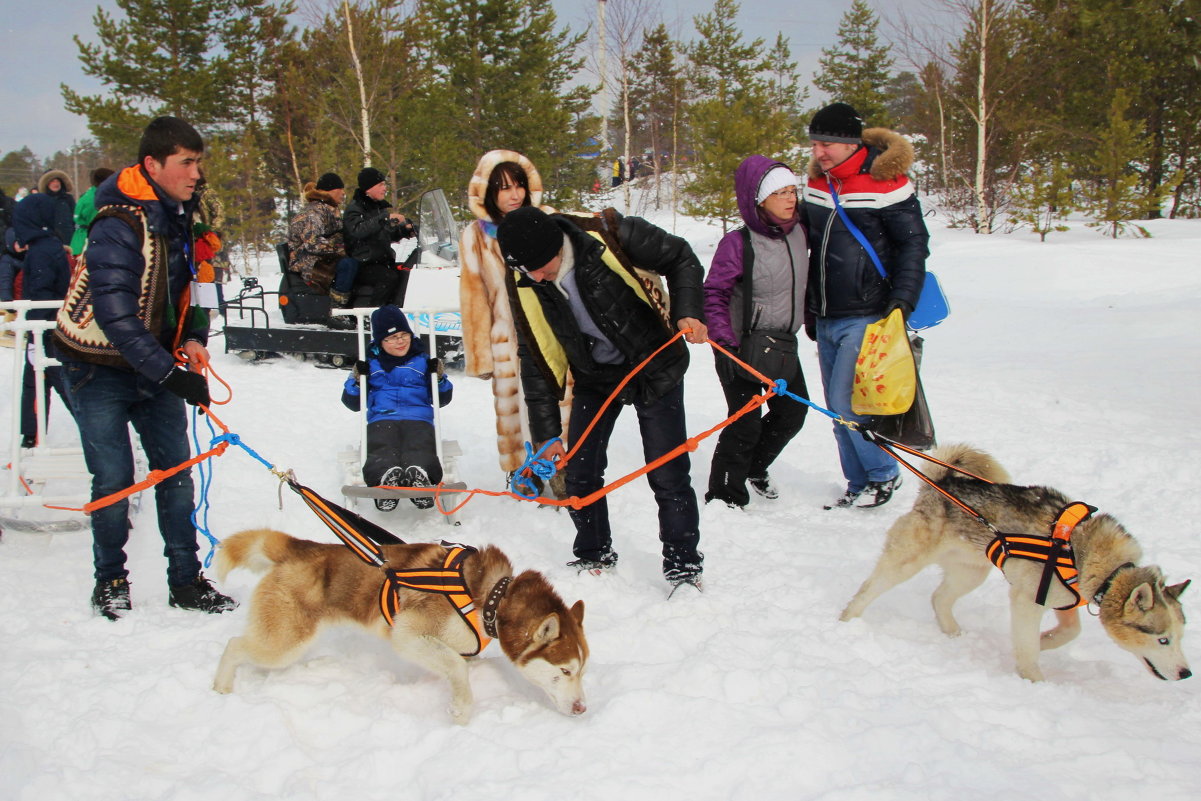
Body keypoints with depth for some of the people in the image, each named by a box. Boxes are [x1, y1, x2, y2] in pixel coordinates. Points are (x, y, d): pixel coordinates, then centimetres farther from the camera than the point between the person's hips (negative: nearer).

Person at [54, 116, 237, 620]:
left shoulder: (183, 215, 1)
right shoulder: (119, 226, -24)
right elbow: (115, 315, -30)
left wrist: (193, 337, -4)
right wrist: (170, 374, -35)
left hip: (158, 361, 7)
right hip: (101, 368, -7)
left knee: (176, 469, 5)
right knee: (114, 476, -4)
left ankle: (186, 581, 13)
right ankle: (110, 580, 15)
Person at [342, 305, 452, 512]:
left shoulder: (422, 360, 24)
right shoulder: (370, 362, 23)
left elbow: (442, 399, 26)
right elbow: (352, 403, 24)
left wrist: (439, 378, 5)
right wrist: (356, 380, 4)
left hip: (418, 419, 0)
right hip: (382, 419, 0)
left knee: (420, 448, -38)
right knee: (382, 449, -38)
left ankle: (419, 474, -68)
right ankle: (386, 476, -68)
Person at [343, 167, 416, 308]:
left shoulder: (380, 207, 17)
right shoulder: (355, 208, -8)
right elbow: (358, 230, -29)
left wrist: (405, 230, 5)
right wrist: (385, 217, -32)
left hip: (383, 261, 8)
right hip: (362, 265, -7)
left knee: (406, 274, -14)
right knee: (389, 278, -30)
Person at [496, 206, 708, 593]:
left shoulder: (612, 238, -26)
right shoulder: (528, 290, -13)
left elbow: (681, 259, -11)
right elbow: (535, 364, -5)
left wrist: (687, 312, -26)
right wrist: (546, 433, -6)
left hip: (654, 367, -4)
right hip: (594, 377, 4)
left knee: (667, 474, -6)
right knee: (579, 472, 2)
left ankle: (683, 564, 11)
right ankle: (594, 556, 25)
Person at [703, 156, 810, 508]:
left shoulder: (799, 233, 0)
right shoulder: (738, 243, -18)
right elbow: (714, 294, -15)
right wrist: (726, 340, -23)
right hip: (741, 345, -7)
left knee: (792, 413, 11)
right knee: (746, 422, -7)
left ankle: (755, 469, 36)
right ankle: (725, 495, 10)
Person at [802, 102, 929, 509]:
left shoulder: (884, 182, -12)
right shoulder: (818, 181, 9)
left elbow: (914, 243, -8)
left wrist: (901, 301, -17)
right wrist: (810, 309, 21)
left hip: (866, 318, -7)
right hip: (826, 319, 7)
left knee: (847, 403, -11)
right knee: (838, 411, 10)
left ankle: (883, 474, 9)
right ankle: (860, 484, 22)